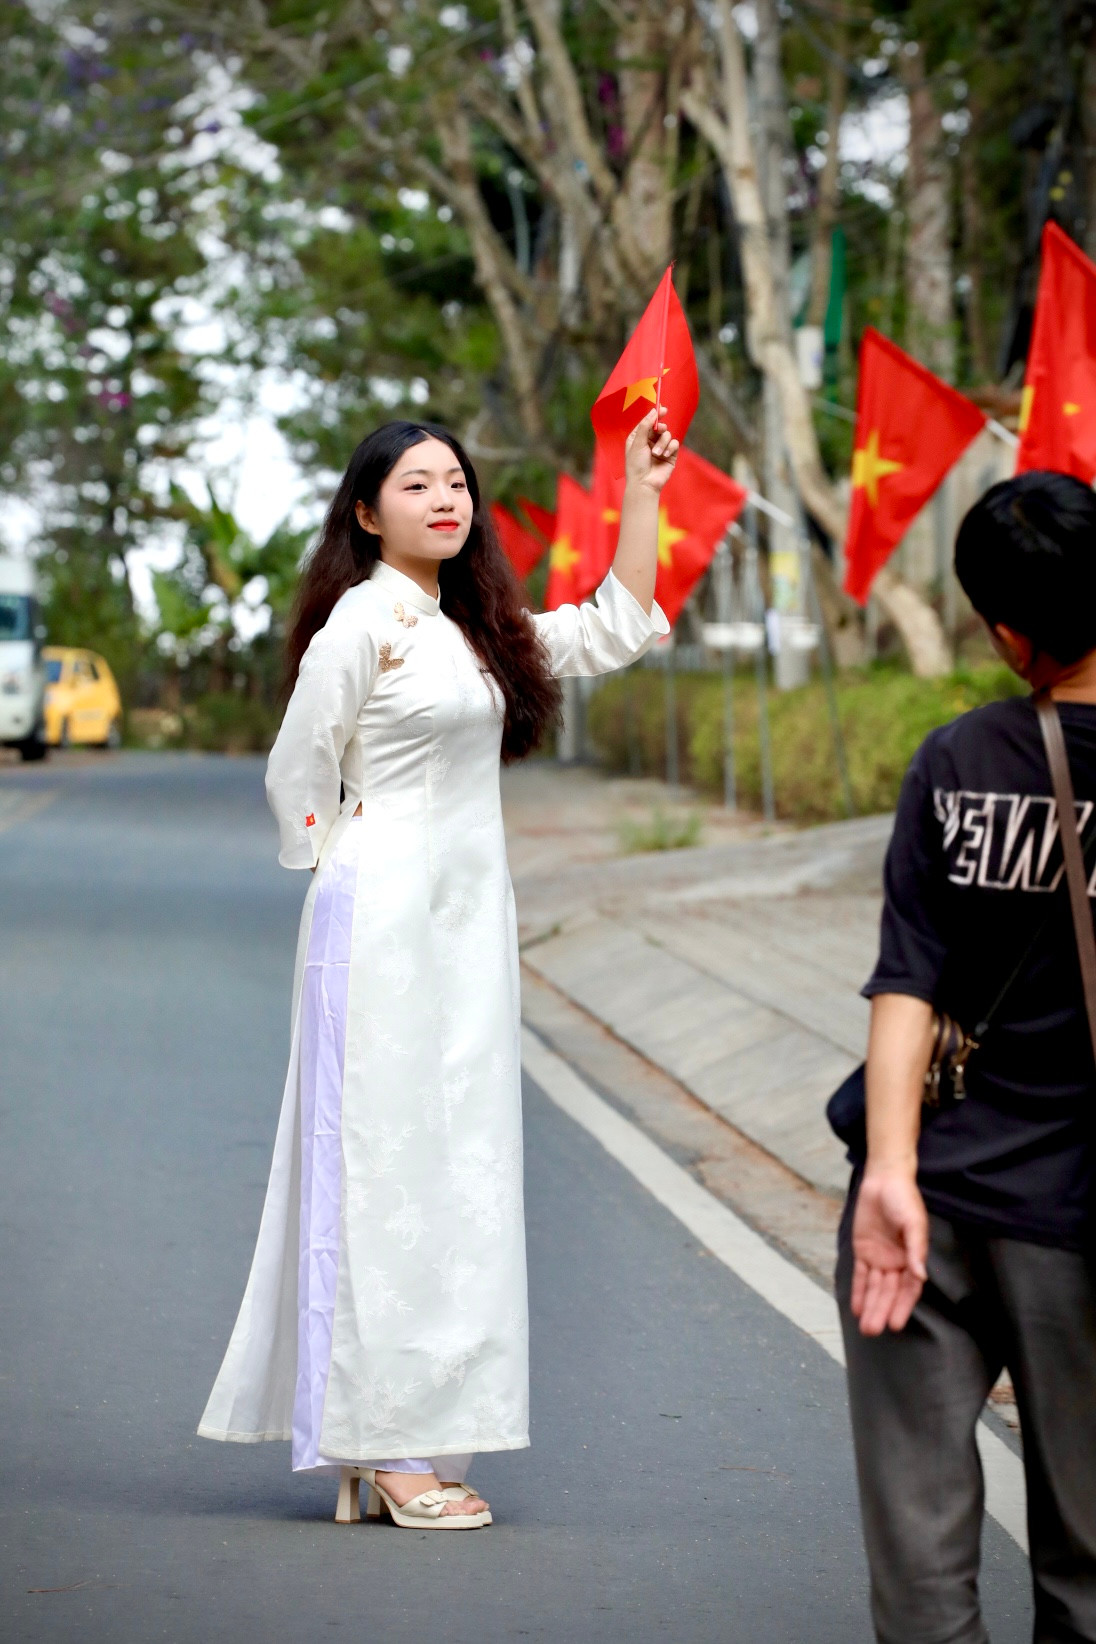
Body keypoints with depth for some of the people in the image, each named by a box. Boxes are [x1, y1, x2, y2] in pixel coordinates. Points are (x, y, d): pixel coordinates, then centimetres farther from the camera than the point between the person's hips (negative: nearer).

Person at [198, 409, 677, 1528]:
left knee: (451, 1171, 7)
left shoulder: (473, 627, 15)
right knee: (391, 1163, -7)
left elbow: (617, 631, 20)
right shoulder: (363, 620, -9)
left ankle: (401, 1442, 12)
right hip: (389, 921, -8)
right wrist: (353, 876, 4)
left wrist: (641, 495, 16)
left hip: (465, 926, 8)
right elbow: (297, 777, -5)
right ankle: (384, 1446, -3)